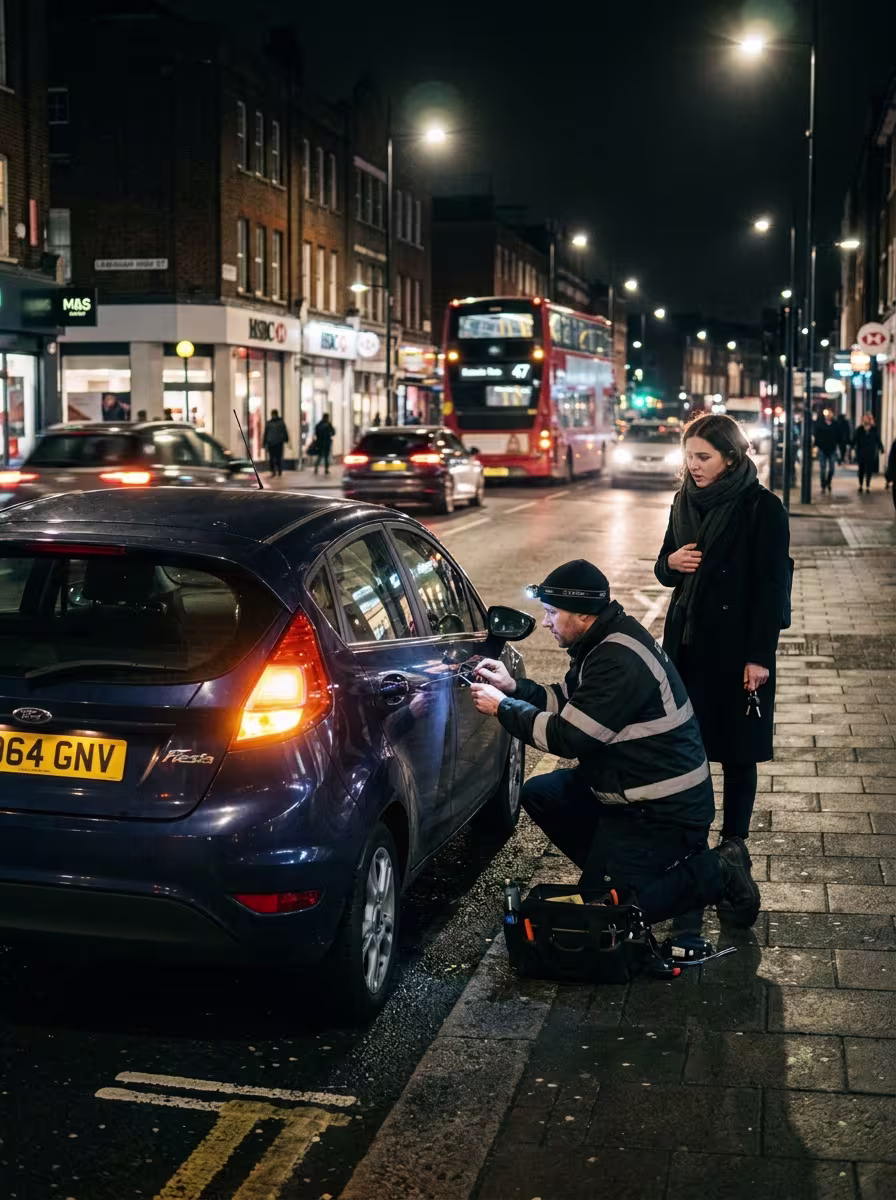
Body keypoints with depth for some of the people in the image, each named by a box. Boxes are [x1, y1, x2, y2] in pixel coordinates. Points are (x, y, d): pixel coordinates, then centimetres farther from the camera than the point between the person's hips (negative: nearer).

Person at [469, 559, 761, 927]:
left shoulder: (620, 661, -27)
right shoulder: (603, 643, 5)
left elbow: (568, 737, -25)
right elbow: (569, 701, 17)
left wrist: (502, 708, -14)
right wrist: (514, 688, 3)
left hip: (664, 810, -10)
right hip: (627, 785, 10)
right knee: (538, 794, 11)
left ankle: (715, 873, -1)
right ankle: (611, 867, 13)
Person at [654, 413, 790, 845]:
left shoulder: (763, 508, -10)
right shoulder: (684, 501, 8)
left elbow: (773, 587, -11)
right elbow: (664, 569, 18)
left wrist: (759, 657, -15)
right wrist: (671, 563, -7)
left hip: (736, 647, -5)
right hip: (685, 641, 5)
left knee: (737, 752, 3)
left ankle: (733, 842, 14)